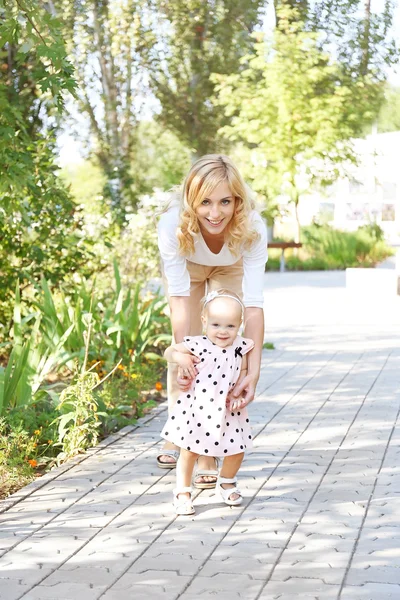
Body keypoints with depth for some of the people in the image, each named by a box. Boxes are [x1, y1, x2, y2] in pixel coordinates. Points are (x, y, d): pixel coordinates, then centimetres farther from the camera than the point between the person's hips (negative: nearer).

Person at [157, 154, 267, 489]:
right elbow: (179, 297, -40)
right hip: (186, 265, 0)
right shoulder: (173, 225, -40)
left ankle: (209, 455, -6)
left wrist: (253, 370, -49)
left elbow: (254, 303, -42)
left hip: (230, 269, 0)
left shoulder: (252, 228, -39)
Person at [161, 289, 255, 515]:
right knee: (189, 452, 5)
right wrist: (179, 356, -23)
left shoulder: (240, 348, -6)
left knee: (236, 450, 9)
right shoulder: (196, 345, -14)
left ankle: (227, 483, 38)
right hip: (196, 410, -3)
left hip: (227, 412, 3)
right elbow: (169, 351, -1)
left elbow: (243, 373, 5)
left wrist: (238, 395, -10)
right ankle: (183, 492, 23)